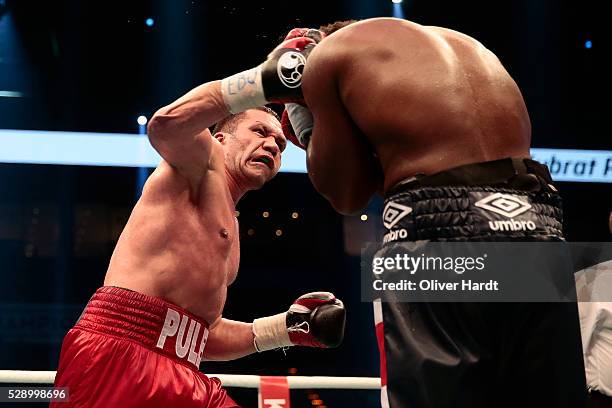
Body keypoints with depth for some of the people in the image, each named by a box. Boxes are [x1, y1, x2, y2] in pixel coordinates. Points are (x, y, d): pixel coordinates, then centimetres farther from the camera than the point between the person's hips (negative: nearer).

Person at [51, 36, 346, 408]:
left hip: (182, 376, 9)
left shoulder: (228, 230, 28)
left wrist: (286, 328, 21)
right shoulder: (204, 161, 6)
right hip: (116, 352, -9)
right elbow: (167, 125, -19)